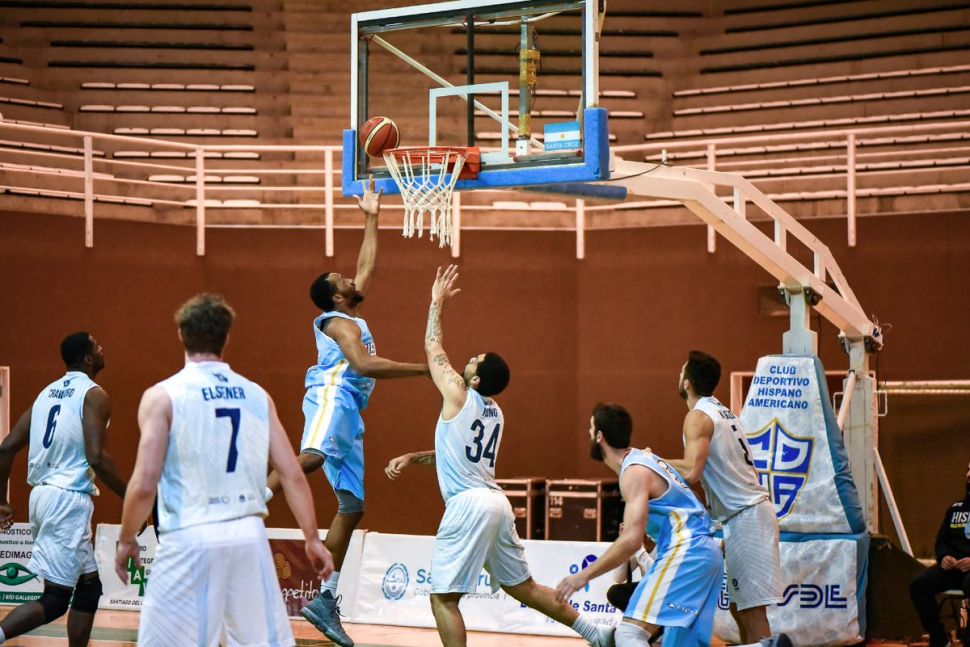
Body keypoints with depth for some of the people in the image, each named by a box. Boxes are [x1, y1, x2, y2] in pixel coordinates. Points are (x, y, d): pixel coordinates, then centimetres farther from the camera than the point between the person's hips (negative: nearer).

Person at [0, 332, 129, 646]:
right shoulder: (94, 395, -8)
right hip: (68, 499, -9)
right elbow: (96, 458, -20)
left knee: (88, 586, 18)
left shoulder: (47, 392, 15)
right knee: (55, 599, -9)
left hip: (43, 494, 9)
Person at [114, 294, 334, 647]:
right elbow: (293, 475, 6)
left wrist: (126, 540, 5)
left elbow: (144, 484, -10)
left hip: (191, 539, -4)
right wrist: (312, 539, 14)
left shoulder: (163, 395, -4)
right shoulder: (256, 395, 8)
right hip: (249, 535, 4)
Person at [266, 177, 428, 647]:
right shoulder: (339, 322, 0)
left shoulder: (349, 317, 27)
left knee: (351, 507, 5)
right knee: (312, 456, -40)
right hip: (332, 397, -10)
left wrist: (372, 219, 36)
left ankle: (326, 600, 3)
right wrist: (423, 369, -12)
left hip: (349, 413, 10)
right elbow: (364, 363, -15)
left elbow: (367, 265, 36)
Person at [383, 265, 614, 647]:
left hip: (469, 504, -9)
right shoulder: (494, 413, 17)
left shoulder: (459, 396, -5)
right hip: (495, 503, 9)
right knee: (523, 587, 18)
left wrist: (437, 301, 17)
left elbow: (433, 348, 7)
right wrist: (411, 458, 20)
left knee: (443, 598, -3)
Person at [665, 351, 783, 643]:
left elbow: (691, 474, -22)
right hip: (751, 509, 10)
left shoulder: (698, 417, -11)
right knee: (739, 607, 14)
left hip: (743, 517, -10)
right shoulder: (722, 411, 17)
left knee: (751, 609, -11)